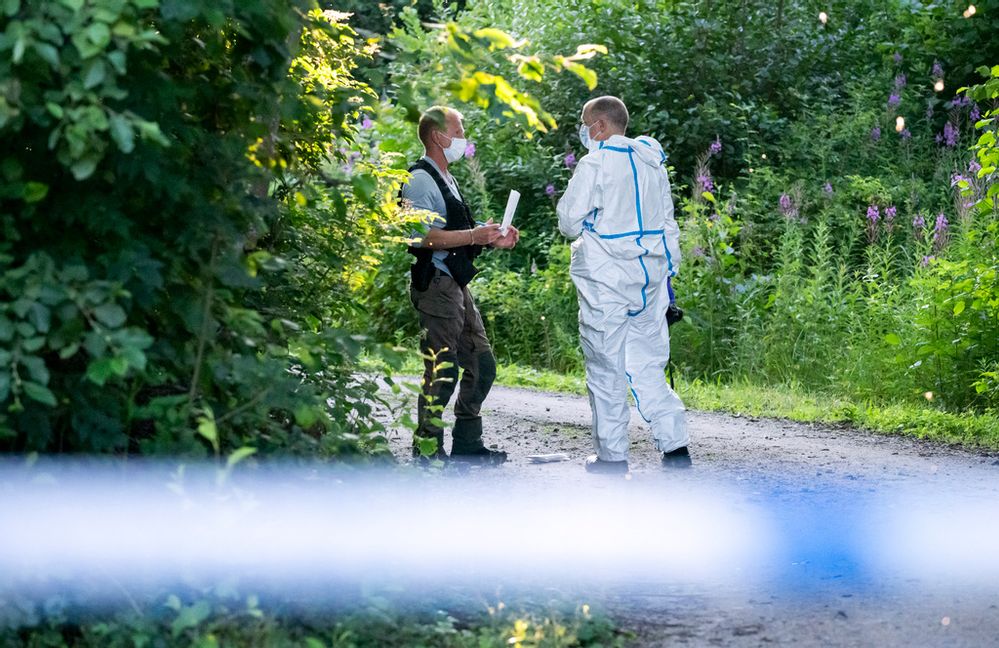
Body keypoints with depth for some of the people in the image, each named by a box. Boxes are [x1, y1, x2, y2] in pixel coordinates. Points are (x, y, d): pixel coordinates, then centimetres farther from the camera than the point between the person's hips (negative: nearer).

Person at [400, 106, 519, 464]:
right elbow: (423, 236, -22)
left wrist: (492, 239, 13)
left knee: (482, 365, 12)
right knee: (441, 370, -10)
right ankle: (427, 451, -3)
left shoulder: (446, 179, 21)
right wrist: (473, 236, -23)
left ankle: (467, 444, 20)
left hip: (457, 284, 10)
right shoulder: (420, 180, -11)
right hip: (435, 284, -10)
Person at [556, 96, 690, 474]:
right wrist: (668, 269, 20)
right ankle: (675, 443, 0)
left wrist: (576, 231, 11)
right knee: (647, 363, 10)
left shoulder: (596, 163, -12)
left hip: (607, 276, -6)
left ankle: (612, 455, 6)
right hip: (651, 275, 6)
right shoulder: (652, 162, 10)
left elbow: (569, 220, -11)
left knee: (606, 367, 2)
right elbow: (667, 222, 15)